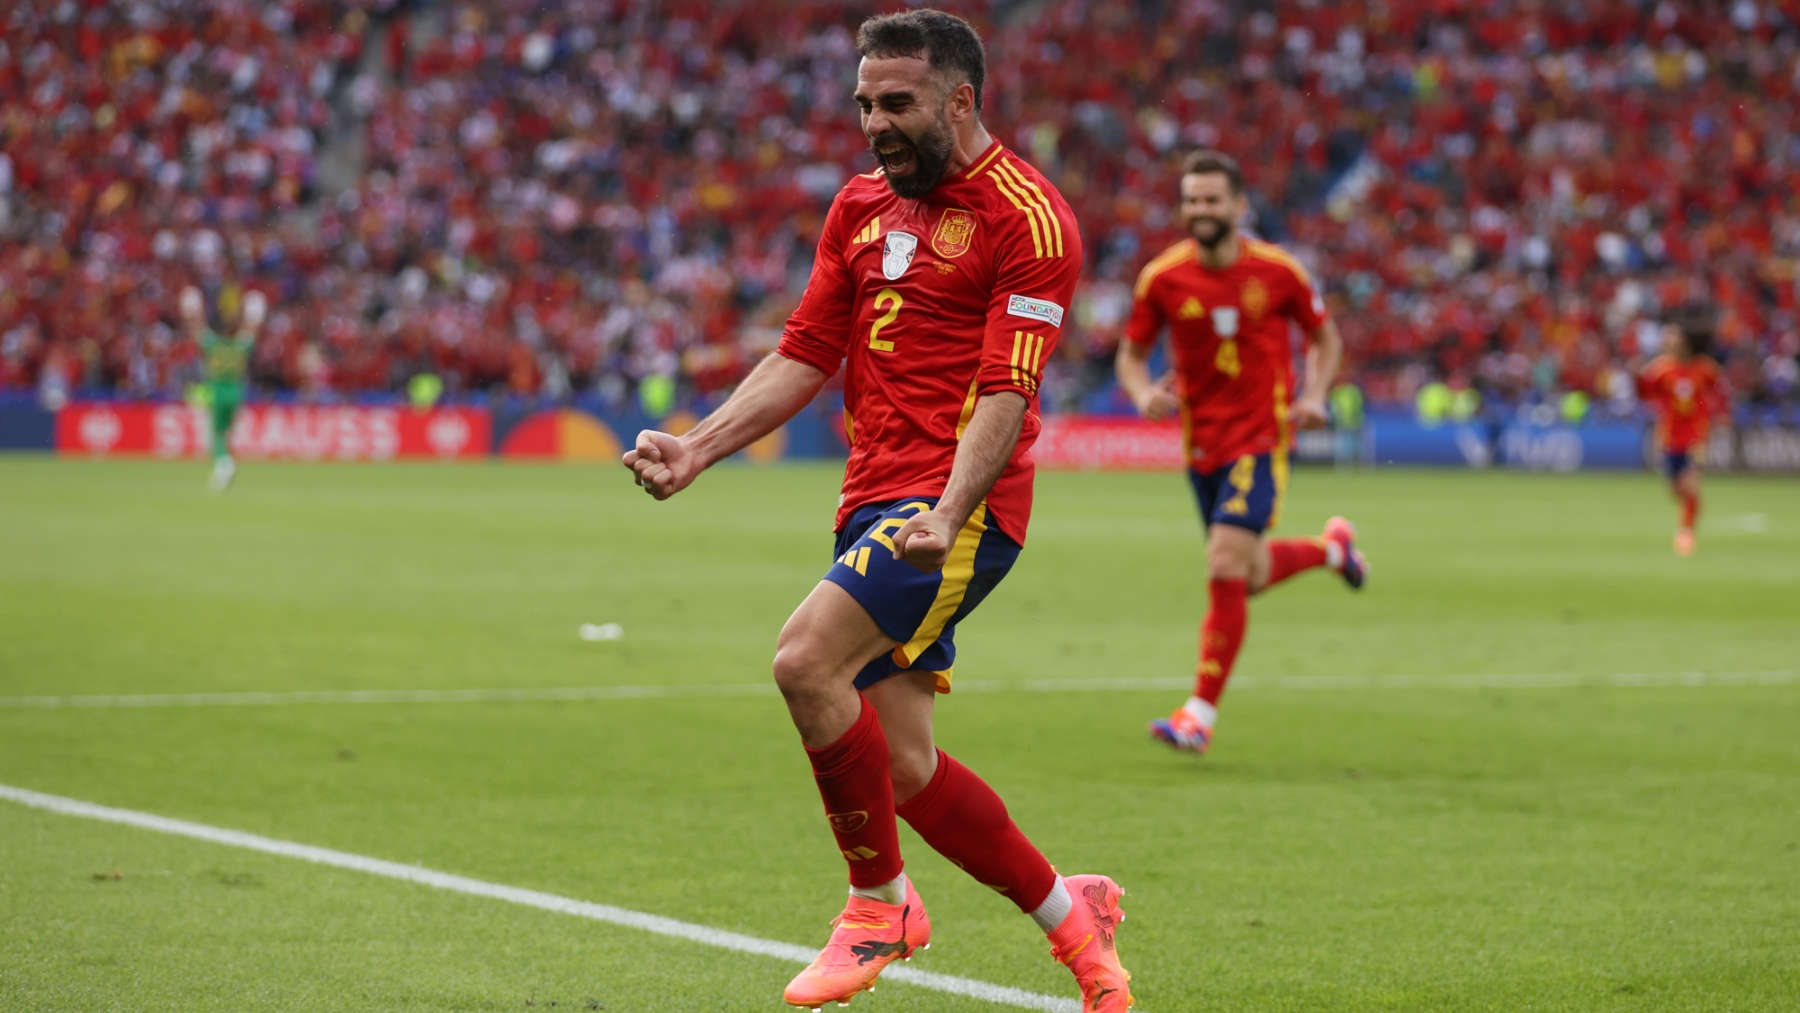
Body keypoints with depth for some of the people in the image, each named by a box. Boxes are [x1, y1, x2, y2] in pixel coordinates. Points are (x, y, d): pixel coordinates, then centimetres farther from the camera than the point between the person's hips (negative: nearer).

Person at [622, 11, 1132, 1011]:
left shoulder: (1025, 216, -7)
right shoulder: (862, 205, 16)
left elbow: (1006, 392, -16)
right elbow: (806, 355, 17)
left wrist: (949, 513, -30)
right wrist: (696, 448, 3)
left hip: (960, 507, -8)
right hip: (875, 502, 8)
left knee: (806, 659, -25)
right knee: (902, 770, 4)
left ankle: (881, 902, -7)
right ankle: (1068, 911, 24)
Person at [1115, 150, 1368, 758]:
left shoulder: (1277, 271, -7)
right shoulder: (1162, 278, -4)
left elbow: (1325, 338, 8)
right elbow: (1131, 353, 6)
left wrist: (1314, 396, -9)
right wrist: (1144, 395, -16)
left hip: (1261, 439, -4)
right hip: (1201, 441, 4)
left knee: (1226, 567, -17)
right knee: (1249, 577, 13)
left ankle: (1200, 716, -11)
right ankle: (1331, 548, 45)